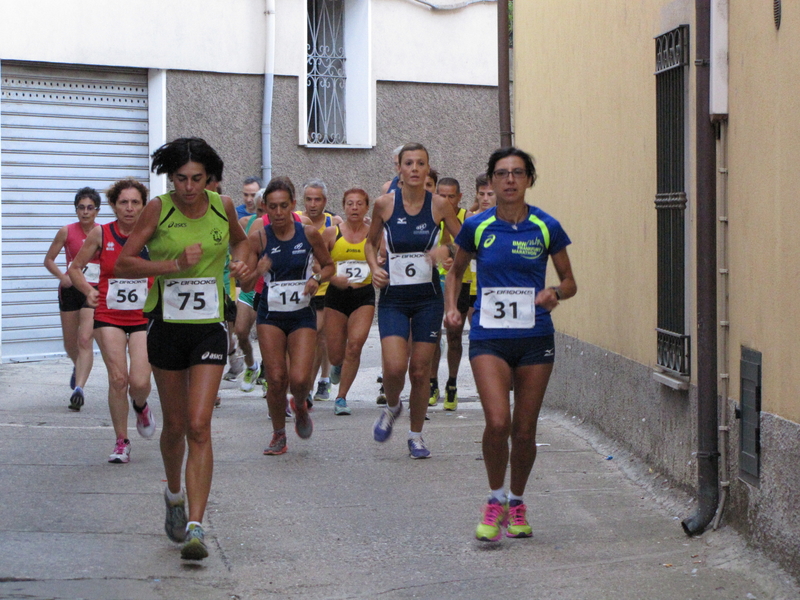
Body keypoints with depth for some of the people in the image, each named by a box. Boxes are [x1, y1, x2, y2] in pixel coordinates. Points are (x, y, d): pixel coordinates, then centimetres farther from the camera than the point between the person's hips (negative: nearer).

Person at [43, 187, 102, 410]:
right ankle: (78, 367, 45)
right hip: (70, 290, 2)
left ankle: (79, 387, -21)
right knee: (70, 342, 12)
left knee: (85, 340, -17)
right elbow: (49, 260, 8)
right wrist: (62, 277, -10)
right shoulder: (67, 232, 2)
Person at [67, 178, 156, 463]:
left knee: (140, 382, -11)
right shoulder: (100, 234, -1)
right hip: (108, 316, 1)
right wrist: (88, 290, -9)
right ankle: (121, 442, 10)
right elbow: (75, 268, 8)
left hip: (143, 317, -1)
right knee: (117, 378, -7)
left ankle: (140, 407, 28)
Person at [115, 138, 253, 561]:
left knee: (199, 426, -12)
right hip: (166, 325, 0)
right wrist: (174, 264, -20)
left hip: (209, 328, 0)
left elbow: (239, 239, 22)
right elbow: (123, 263, -9)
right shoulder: (158, 209, -7)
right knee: (175, 426, 12)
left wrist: (241, 261, 1)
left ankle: (195, 527, -15)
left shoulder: (222, 206, 0)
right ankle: (174, 494, 42)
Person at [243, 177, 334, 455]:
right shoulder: (258, 237, -7)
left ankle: (300, 406, 25)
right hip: (270, 315, 0)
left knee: (299, 379, -12)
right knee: (275, 378, -5)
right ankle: (279, 435, 17)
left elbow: (329, 265, 9)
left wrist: (316, 278, -12)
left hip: (302, 315, 0)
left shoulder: (308, 233, -5)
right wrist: (258, 272, -26)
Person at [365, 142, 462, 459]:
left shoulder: (439, 205, -4)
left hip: (428, 297, 1)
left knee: (420, 371, 4)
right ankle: (392, 407, 19)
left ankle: (416, 435, 22)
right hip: (393, 297, -1)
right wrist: (374, 267, -6)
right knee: (394, 367, -15)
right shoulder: (385, 204, -3)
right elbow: (371, 243, 12)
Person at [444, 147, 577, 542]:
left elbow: (569, 281, 9)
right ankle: (495, 500, 5)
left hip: (535, 339, 1)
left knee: (524, 430, 6)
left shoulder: (546, 228, 0)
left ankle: (517, 502, 29)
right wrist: (451, 306, 1)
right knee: (497, 421, -17)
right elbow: (456, 271, 18)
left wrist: (556, 293, -13)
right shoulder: (477, 227, 1)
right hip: (489, 338, -1)